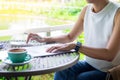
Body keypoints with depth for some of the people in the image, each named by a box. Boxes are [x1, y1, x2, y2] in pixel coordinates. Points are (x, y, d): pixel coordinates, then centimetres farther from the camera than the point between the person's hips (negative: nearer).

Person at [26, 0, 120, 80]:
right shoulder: (86, 10, -1)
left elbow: (109, 55, -26)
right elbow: (70, 37, 11)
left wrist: (75, 46, -30)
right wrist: (44, 39, -2)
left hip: (109, 71, -4)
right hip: (89, 63, 5)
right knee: (61, 72, -18)